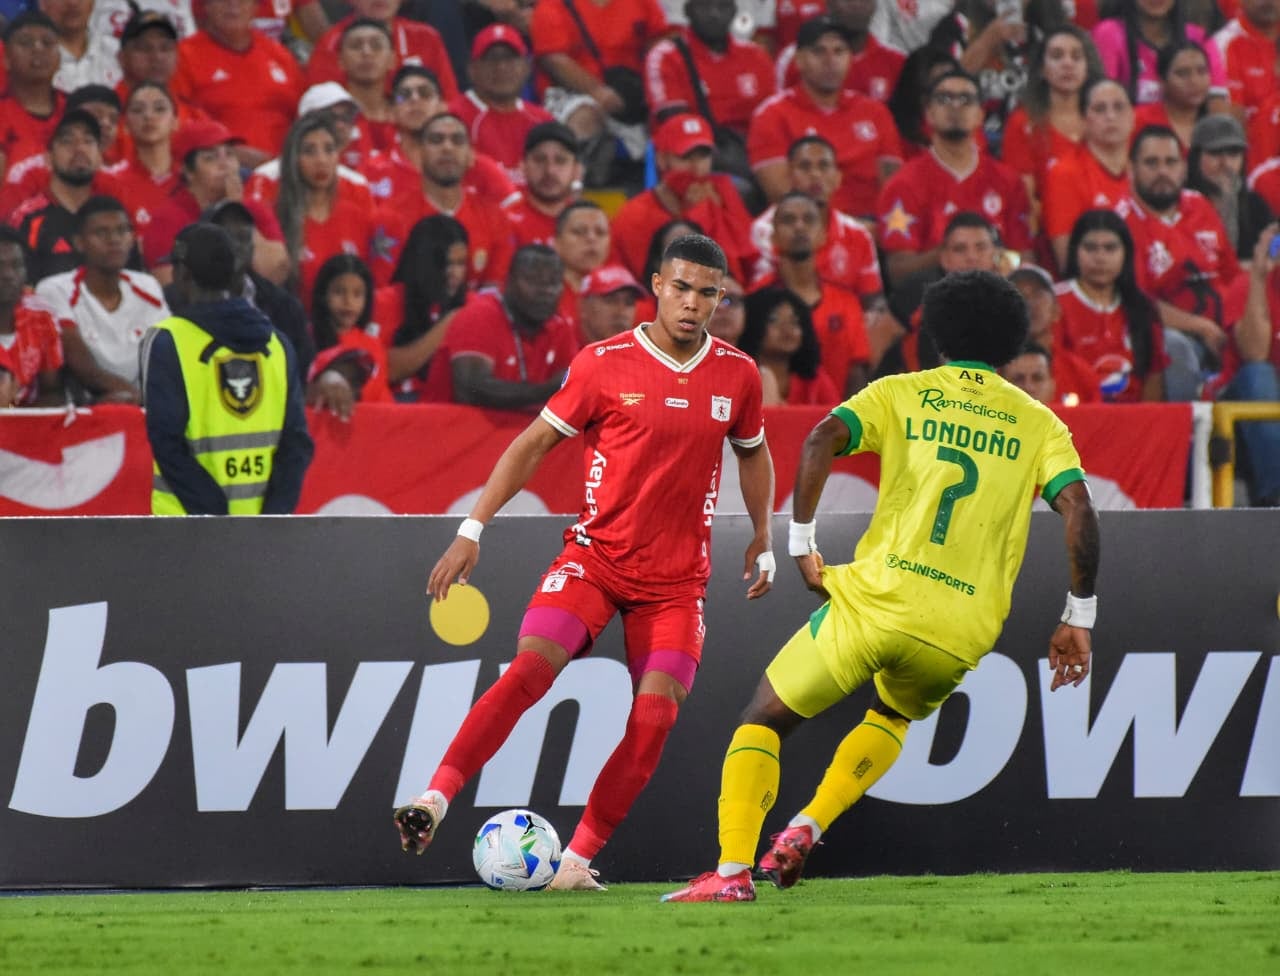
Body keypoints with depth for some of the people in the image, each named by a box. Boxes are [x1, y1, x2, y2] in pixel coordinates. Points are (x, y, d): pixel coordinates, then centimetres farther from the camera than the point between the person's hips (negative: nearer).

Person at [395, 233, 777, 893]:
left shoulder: (737, 376, 3)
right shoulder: (603, 364, -6)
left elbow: (752, 451, 22)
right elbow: (535, 443, 0)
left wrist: (762, 539, 17)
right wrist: (472, 529, -6)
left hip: (677, 578, 2)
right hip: (594, 556, -2)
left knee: (656, 715, -12)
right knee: (529, 669, -23)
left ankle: (577, 861, -3)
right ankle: (434, 802, -25)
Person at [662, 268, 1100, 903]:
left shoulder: (901, 394, 11)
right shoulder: (1038, 422, 14)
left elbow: (823, 440, -7)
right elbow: (1078, 507, 0)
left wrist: (801, 541, -1)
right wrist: (1079, 618, 5)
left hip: (875, 598, -2)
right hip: (963, 634, 2)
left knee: (765, 718, 13)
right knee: (895, 714, 34)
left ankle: (732, 870, -5)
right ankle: (804, 833, 13)